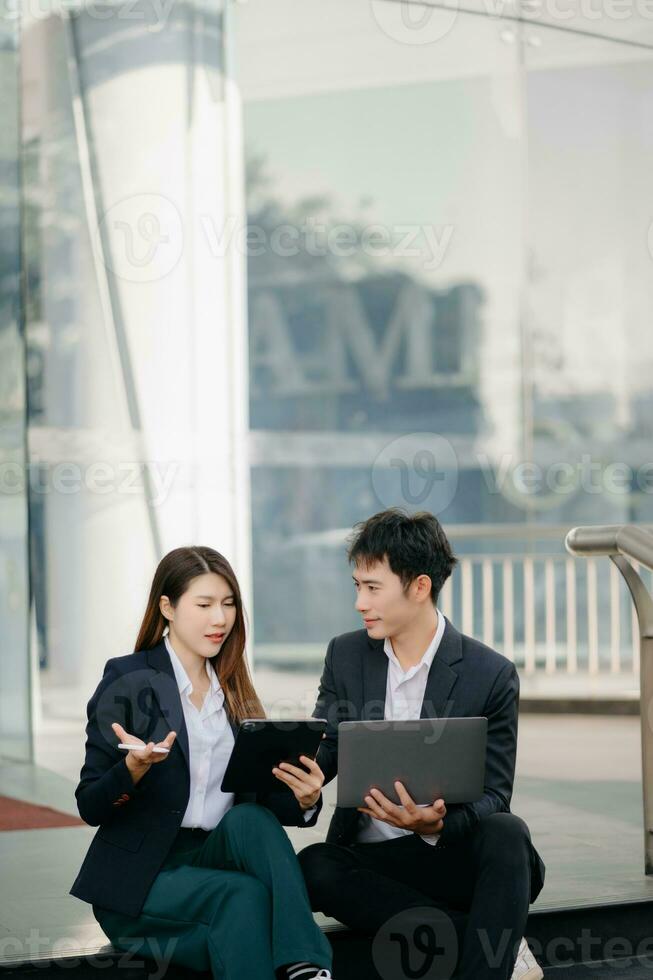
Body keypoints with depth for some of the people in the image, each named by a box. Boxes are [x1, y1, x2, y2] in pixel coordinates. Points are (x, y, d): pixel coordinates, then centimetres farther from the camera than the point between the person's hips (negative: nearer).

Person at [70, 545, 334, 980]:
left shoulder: (232, 690, 14)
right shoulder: (128, 680, -3)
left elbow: (254, 799, 11)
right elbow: (90, 808, -6)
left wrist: (302, 800, -12)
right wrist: (135, 767, -28)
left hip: (214, 859, 4)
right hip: (139, 881, -4)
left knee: (250, 818, -29)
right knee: (243, 894, -34)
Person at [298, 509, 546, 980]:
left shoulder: (492, 674, -6)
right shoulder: (345, 655, 5)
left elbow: (492, 799, -7)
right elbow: (322, 753, 6)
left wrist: (437, 824, -30)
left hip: (455, 852, -3)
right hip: (372, 860, 3)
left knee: (505, 833, -35)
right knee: (313, 866, -29)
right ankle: (495, 941, -25)